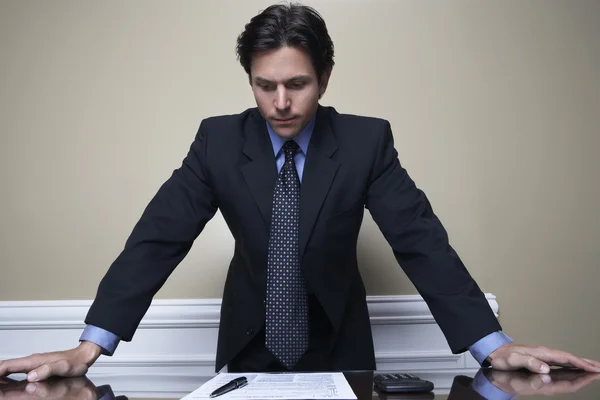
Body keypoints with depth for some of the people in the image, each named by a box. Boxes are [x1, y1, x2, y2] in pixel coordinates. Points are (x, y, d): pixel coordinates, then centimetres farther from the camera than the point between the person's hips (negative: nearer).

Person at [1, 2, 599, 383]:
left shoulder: (367, 140, -13)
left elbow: (420, 240, -17)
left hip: (338, 349, 0)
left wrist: (494, 345, -29)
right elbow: (159, 237, -15)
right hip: (248, 351, 1)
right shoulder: (218, 140, -11)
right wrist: (90, 345, -27)